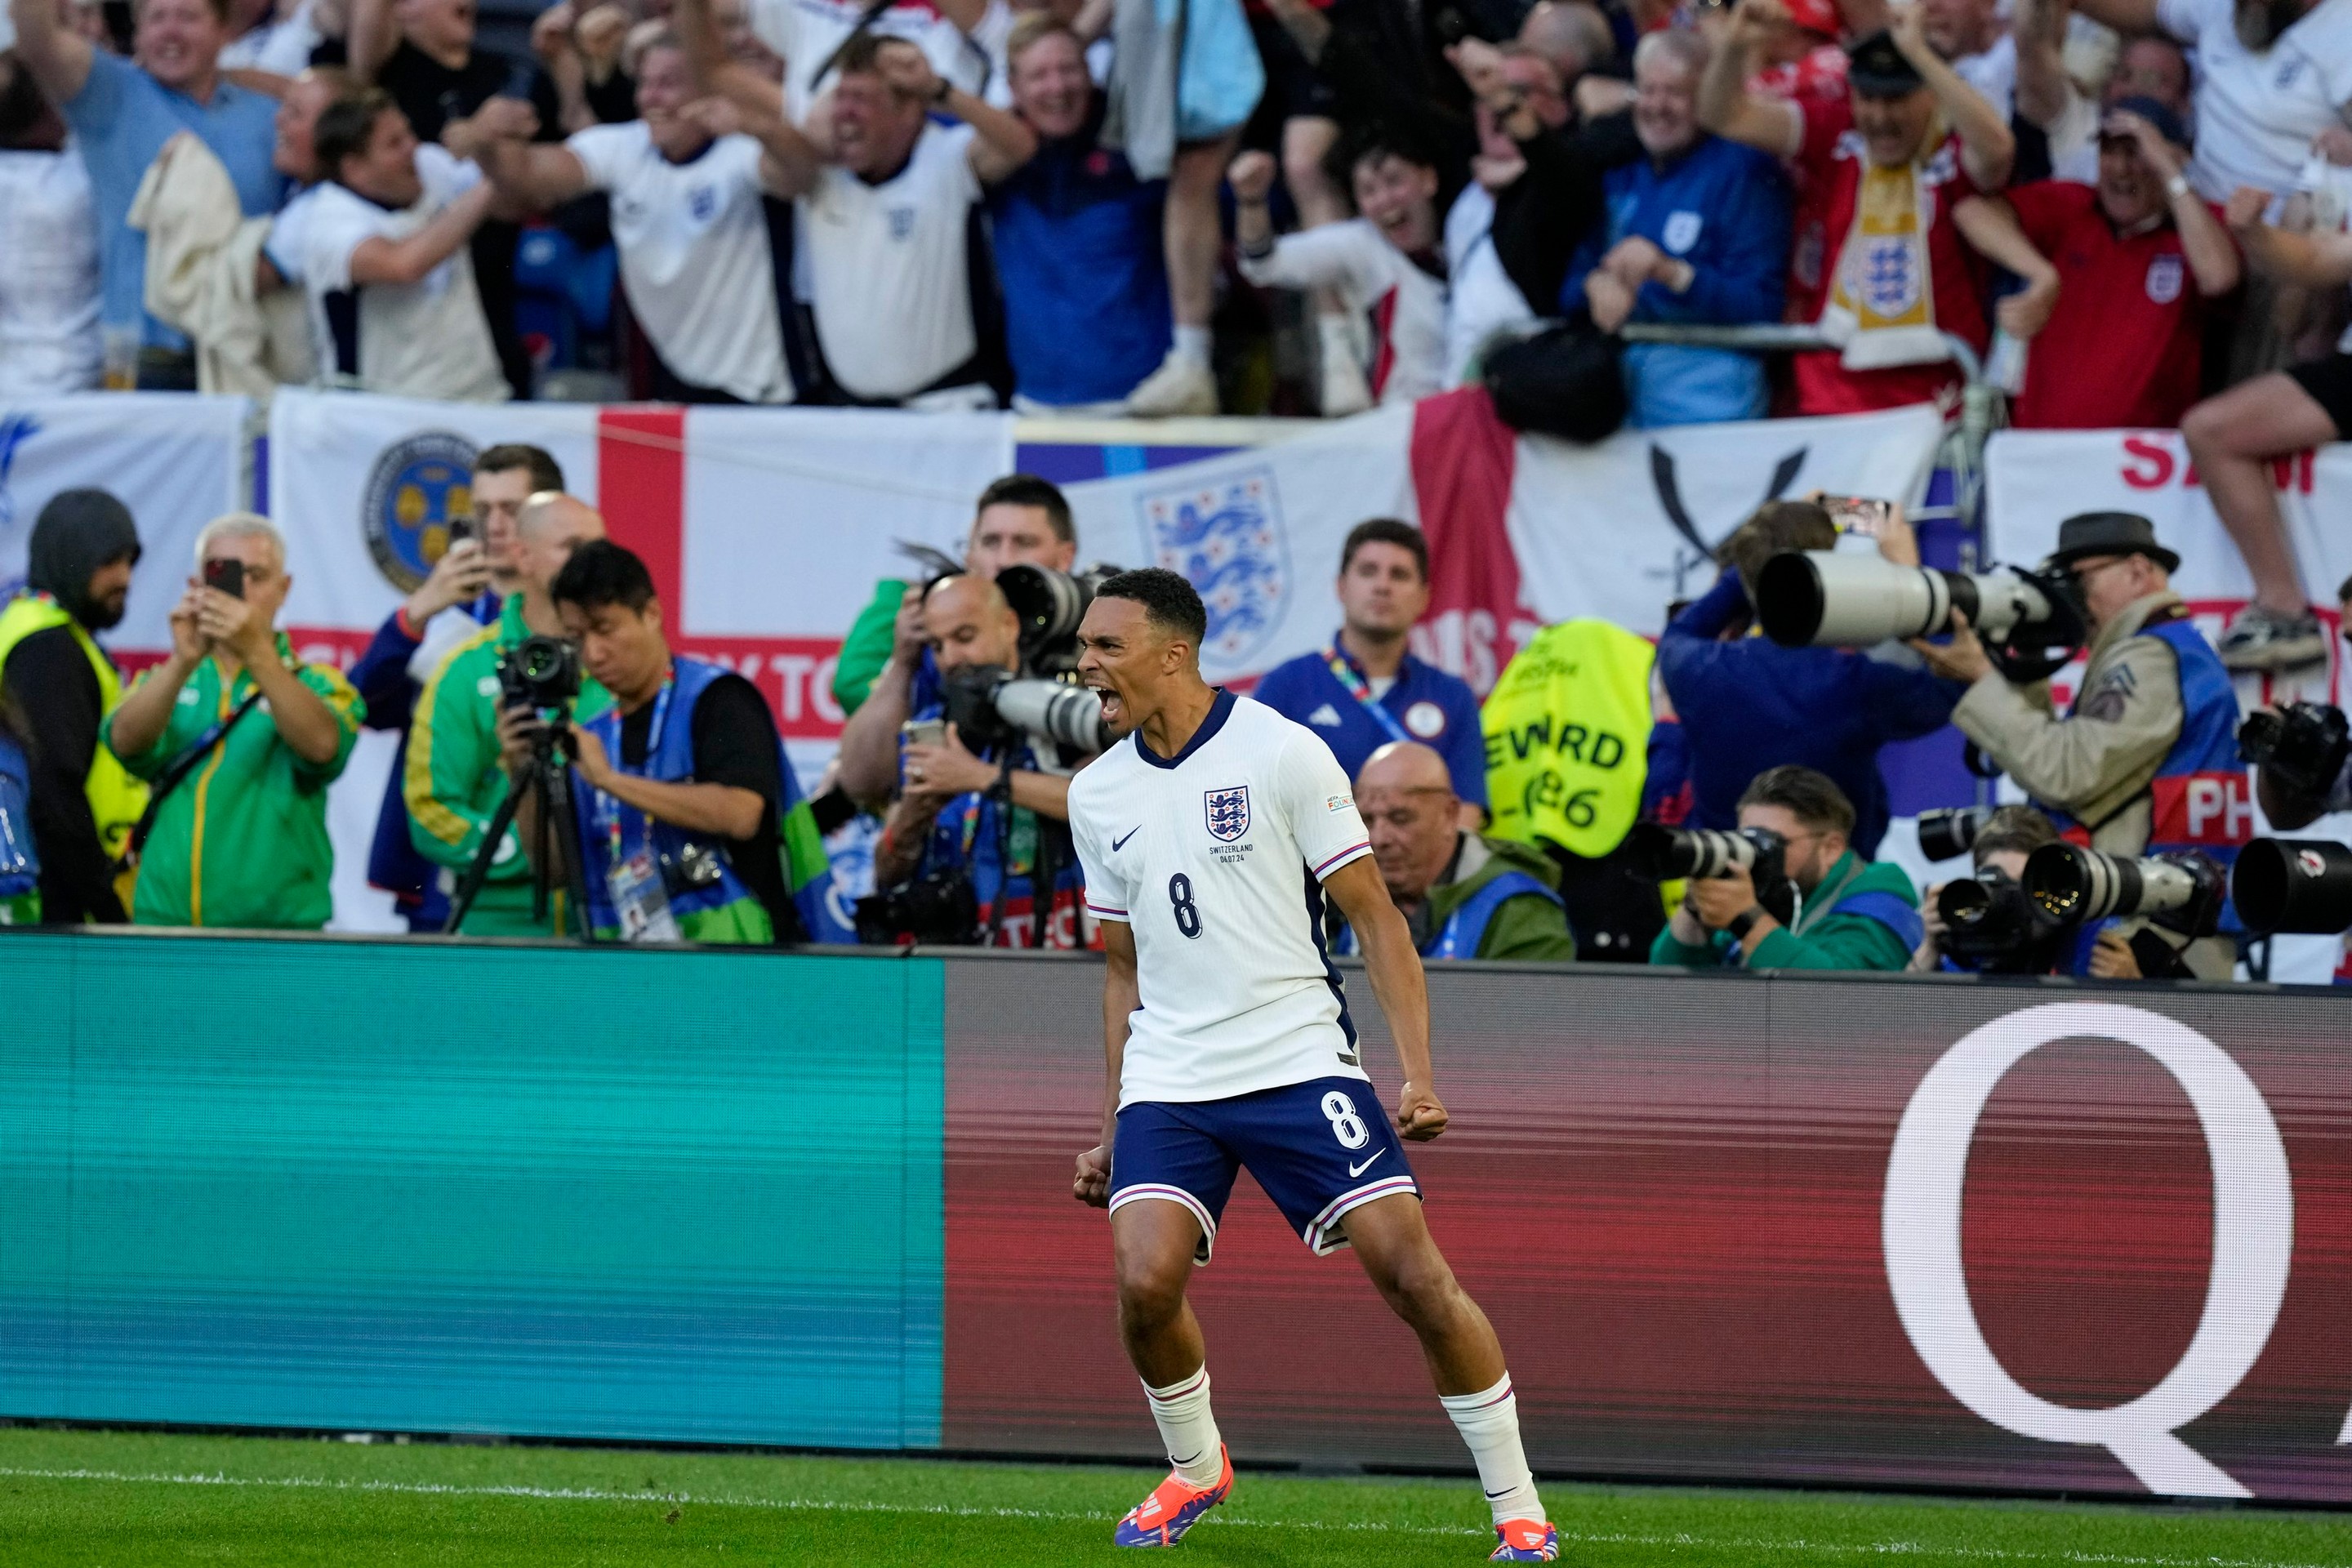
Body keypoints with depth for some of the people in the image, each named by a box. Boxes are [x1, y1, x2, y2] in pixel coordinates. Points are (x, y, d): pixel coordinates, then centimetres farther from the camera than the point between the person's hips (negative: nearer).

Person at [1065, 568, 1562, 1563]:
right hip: (1168, 1082, 4)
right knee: (1145, 1284, -16)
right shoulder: (1097, 794, 9)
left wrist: (1417, 1073, -12)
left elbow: (1374, 919, -4)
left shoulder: (1281, 753, -6)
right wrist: (1110, 1134, 16)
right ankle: (1195, 1468, 13)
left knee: (1412, 1274, -13)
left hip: (1298, 1061, -4)